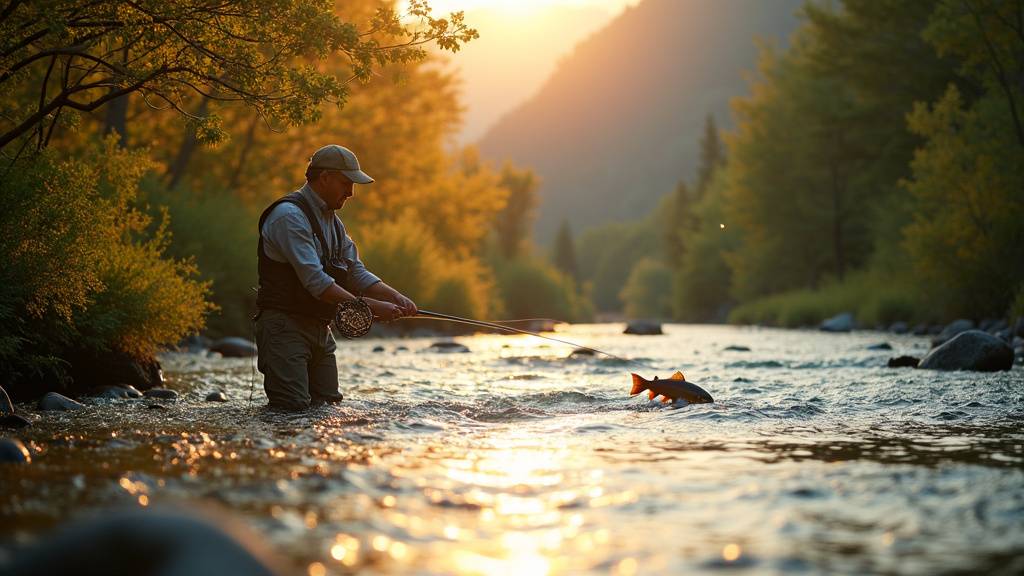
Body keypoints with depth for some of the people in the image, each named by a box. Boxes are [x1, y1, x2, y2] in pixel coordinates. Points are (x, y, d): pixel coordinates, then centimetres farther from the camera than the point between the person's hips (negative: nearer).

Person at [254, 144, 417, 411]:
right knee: (294, 408, -16)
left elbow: (357, 273, 14)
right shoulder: (289, 215, -15)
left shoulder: (332, 221, 17)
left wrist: (397, 298, -3)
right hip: (286, 326, -9)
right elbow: (315, 281, -23)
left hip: (321, 329, 9)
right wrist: (370, 306, -23)